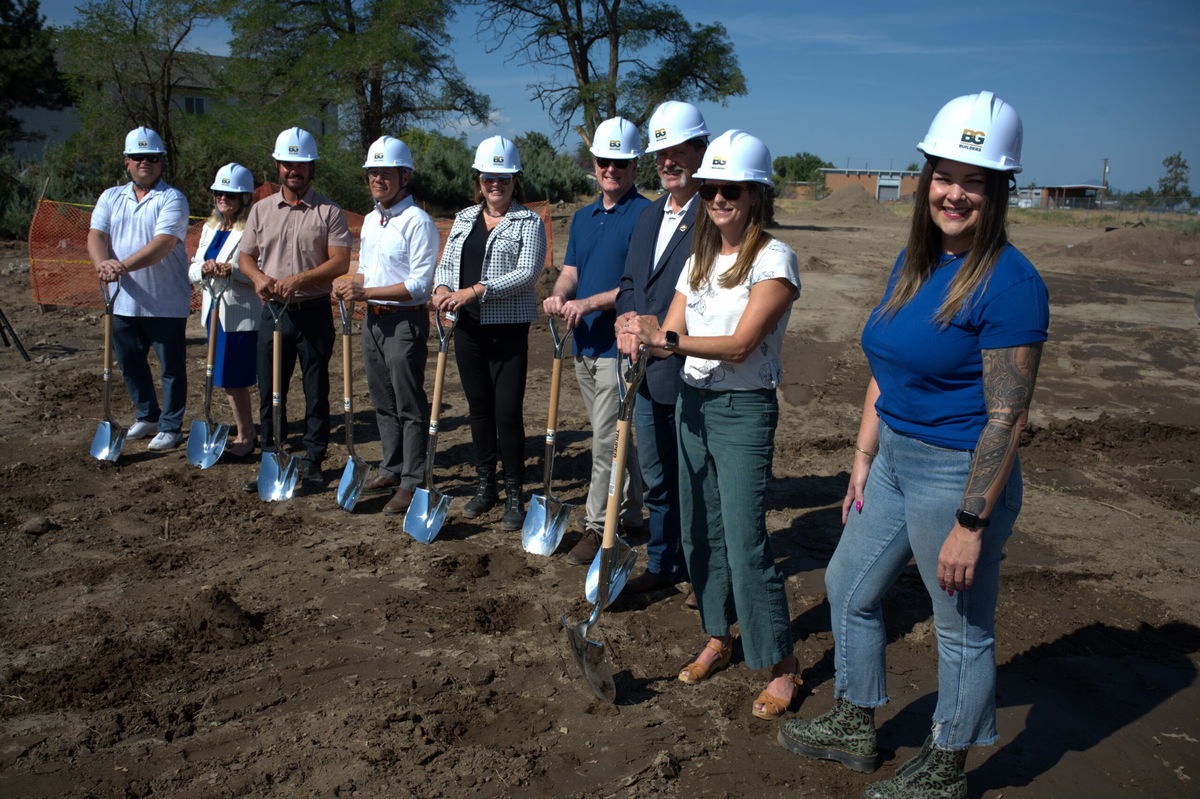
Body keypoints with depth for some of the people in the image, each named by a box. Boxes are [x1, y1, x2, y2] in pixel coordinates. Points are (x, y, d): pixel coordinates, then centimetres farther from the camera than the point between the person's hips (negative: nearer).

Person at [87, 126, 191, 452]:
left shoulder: (172, 199, -6)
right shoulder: (111, 198, 11)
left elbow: (163, 243, -20)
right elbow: (96, 236, -1)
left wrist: (124, 266, -31)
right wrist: (103, 263, -23)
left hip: (166, 302, -5)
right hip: (123, 301, 6)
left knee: (172, 366, 3)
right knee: (130, 363, 16)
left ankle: (171, 427, 16)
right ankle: (147, 416, 35)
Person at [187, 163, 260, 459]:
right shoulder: (210, 227, 15)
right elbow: (192, 269, 13)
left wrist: (232, 271, -31)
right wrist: (204, 268, -9)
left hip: (242, 315, -8)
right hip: (215, 312, 8)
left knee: (234, 378, -4)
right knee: (228, 378, 15)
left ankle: (245, 436, 12)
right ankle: (245, 431, 28)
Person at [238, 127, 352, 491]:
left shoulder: (329, 212, -2)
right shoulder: (262, 209, 11)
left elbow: (340, 261, -10)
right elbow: (245, 256, 13)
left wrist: (299, 280, -21)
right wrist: (259, 277, -9)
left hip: (314, 312, -3)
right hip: (272, 311, 4)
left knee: (316, 393, 4)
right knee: (269, 392, 8)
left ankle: (312, 463, 16)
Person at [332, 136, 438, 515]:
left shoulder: (418, 222, -13)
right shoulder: (369, 220, 14)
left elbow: (420, 284, -18)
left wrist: (366, 291, -20)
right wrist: (349, 285, 1)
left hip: (404, 322, -8)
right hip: (372, 320, 9)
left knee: (410, 406, -2)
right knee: (383, 402, 16)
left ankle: (412, 483, 5)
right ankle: (392, 469, 29)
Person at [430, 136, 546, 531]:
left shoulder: (528, 222, -3)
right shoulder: (464, 218, 14)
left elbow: (527, 272, -15)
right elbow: (447, 263, 13)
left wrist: (477, 290, -22)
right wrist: (443, 288, -10)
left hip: (508, 329, -5)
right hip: (468, 327, 5)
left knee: (508, 412, -5)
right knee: (479, 408, 12)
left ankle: (514, 494, 8)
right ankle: (485, 485, 25)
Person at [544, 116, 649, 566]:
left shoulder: (644, 215, -9)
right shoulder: (582, 217, 15)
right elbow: (570, 271, 12)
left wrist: (589, 302, -22)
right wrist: (559, 295, -10)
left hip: (619, 346, -8)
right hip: (584, 345, 8)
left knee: (607, 442, -5)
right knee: (617, 437, 17)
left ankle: (597, 526, 5)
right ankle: (630, 514, 29)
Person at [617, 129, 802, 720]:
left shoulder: (773, 259, -11)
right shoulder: (699, 260, 11)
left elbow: (740, 344, -21)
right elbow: (671, 333, 4)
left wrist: (668, 339, -31)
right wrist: (645, 341, -19)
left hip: (744, 411, -7)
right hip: (691, 403, 7)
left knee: (745, 542, -7)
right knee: (700, 532, 13)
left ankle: (782, 666, 9)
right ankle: (719, 639, 31)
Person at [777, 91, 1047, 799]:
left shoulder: (1009, 283, -19)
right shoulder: (913, 263, 6)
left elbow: (1007, 418, -21)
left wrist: (971, 524, -21)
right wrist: (864, 460, 13)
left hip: (959, 475, -9)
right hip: (895, 460, 9)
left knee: (963, 628, 11)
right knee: (850, 587, 21)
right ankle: (854, 728, 42)